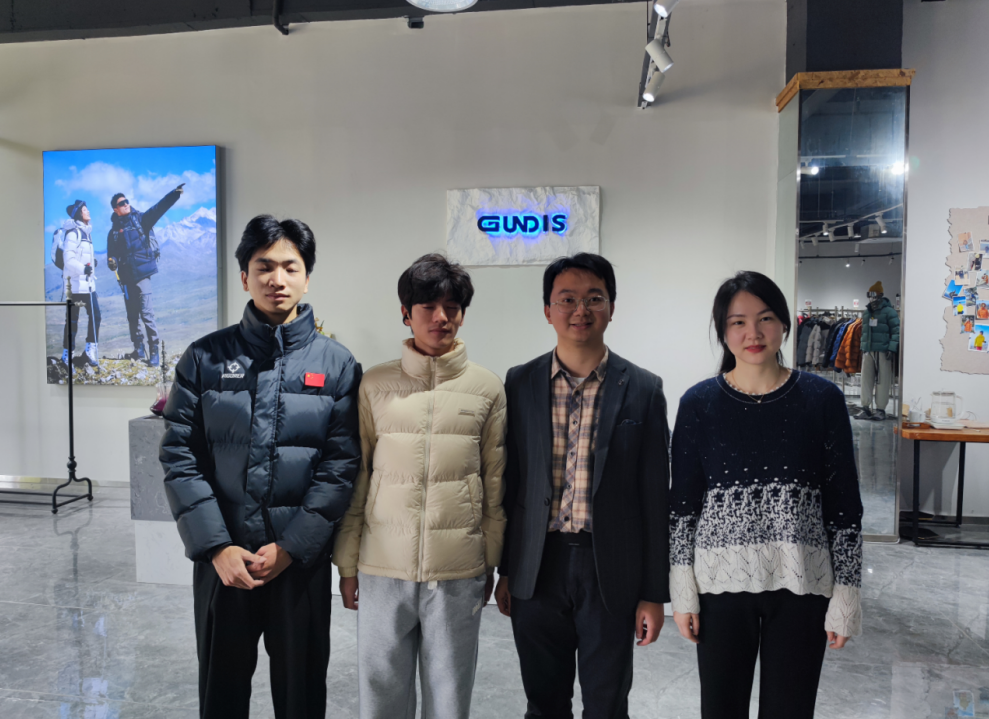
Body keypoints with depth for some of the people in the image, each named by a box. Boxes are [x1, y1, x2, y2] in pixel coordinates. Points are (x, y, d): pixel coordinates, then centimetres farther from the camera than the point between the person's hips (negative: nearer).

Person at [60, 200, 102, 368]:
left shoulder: (86, 232, 16)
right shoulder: (73, 233, -12)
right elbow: (69, 259, -20)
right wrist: (82, 269, -31)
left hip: (88, 282, 8)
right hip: (76, 283, -8)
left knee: (95, 315, 7)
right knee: (73, 319, -3)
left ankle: (90, 350, 16)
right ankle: (67, 354, 7)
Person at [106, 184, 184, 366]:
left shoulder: (141, 219, 2)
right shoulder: (113, 231, 13)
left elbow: (159, 208, -13)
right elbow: (111, 254, 12)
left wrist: (175, 194, -27)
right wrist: (111, 262, -11)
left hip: (142, 272, -6)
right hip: (126, 276, 6)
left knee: (146, 312, -12)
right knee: (132, 314, 12)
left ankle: (154, 352, -9)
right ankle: (139, 349, 23)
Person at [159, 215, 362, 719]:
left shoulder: (337, 364, -3)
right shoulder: (205, 357, -1)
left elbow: (342, 464, -7)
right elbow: (179, 456, -4)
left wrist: (292, 547, -12)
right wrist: (217, 546, -11)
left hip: (302, 559, 0)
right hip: (220, 558, 1)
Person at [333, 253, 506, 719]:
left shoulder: (487, 388, 2)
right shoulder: (374, 384, 2)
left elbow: (495, 484, 6)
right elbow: (355, 479, 5)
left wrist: (490, 564, 7)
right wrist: (347, 564, 5)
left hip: (459, 572, 0)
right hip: (382, 569, 1)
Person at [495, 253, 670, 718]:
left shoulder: (642, 390, -3)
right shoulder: (520, 384, 2)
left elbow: (655, 497, -2)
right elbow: (508, 482, 6)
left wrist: (655, 593, -1)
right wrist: (505, 570, 8)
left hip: (611, 574, -1)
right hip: (537, 570, 2)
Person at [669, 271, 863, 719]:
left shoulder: (822, 398, -3)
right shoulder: (699, 403, -3)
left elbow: (844, 505, 0)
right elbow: (682, 504, 0)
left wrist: (846, 595, -2)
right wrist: (682, 591, -1)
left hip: (802, 585, 0)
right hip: (722, 582, 0)